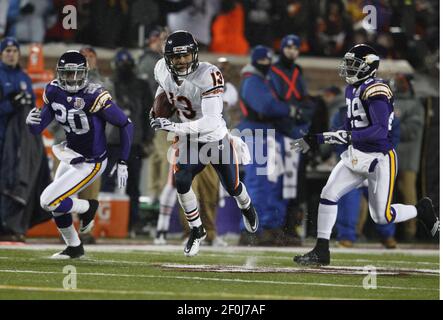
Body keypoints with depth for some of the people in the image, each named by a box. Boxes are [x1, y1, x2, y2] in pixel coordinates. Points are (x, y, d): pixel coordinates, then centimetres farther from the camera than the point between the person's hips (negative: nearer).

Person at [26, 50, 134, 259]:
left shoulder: (94, 96, -27)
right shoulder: (54, 92, -9)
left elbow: (126, 125, -20)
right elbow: (37, 129, -3)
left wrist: (122, 163, -18)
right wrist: (31, 121, -28)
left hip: (89, 163, -7)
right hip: (70, 155, 7)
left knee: (49, 201, -12)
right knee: (56, 204, 18)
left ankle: (87, 208, 15)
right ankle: (74, 247, 40)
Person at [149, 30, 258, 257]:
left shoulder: (208, 76, -35)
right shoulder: (162, 69, -16)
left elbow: (212, 122, -42)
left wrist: (173, 127, -47)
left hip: (217, 140, -3)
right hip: (190, 141, 3)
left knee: (232, 188, 16)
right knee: (181, 182, -20)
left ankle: (247, 208, 53)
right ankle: (196, 231, 3)